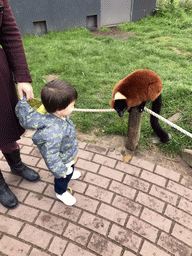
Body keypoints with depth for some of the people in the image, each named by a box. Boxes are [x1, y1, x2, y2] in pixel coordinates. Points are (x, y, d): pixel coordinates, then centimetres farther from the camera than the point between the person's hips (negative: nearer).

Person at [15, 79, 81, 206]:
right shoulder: (53, 133, -49)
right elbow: (51, 156, -35)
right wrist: (60, 171, -23)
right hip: (62, 161, -7)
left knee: (70, 167, 38)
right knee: (63, 178, 24)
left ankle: (70, 172, 73)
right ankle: (61, 192, 56)